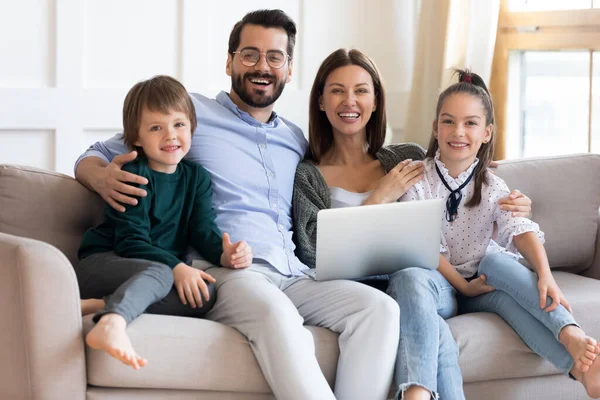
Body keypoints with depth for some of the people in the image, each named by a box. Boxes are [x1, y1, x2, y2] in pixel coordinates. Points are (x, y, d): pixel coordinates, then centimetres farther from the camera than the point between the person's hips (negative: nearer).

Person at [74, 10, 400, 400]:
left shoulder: (297, 141, 26)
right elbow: (93, 157, 15)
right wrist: (103, 177, -11)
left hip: (293, 275, 5)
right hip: (223, 269, -5)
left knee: (380, 307, -25)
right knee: (276, 313, -40)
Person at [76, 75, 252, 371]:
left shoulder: (197, 178, 12)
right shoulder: (134, 175, -7)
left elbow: (203, 230, 1)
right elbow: (131, 241, -15)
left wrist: (224, 254, -23)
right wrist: (175, 268, -31)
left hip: (165, 271, 6)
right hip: (102, 262, -6)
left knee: (206, 296, -24)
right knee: (158, 273, -36)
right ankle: (111, 323, -65)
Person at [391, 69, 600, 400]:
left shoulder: (492, 187, 3)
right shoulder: (417, 181, -2)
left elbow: (521, 230, -15)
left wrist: (545, 275, -33)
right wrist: (462, 286, -18)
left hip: (481, 284, 3)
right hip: (439, 285, -3)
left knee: (497, 261, -30)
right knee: (410, 277, -37)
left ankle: (571, 337, -50)